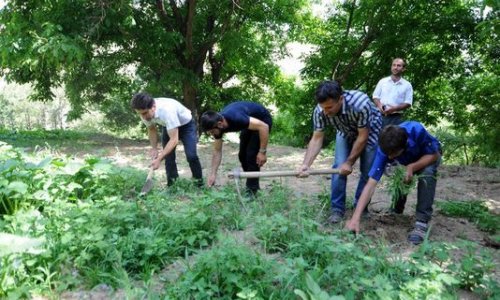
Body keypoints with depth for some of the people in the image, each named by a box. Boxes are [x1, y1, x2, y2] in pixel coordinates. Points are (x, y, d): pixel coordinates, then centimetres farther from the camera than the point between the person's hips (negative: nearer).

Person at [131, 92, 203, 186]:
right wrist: (154, 148, -14)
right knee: (168, 155, -2)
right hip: (167, 126, 6)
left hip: (186, 124, -5)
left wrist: (159, 159, -44)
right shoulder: (145, 112, -23)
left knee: (191, 156, -16)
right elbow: (152, 129, -2)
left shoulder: (167, 110, -44)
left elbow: (174, 140, -41)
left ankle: (199, 184, 1)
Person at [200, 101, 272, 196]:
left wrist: (262, 152, -27)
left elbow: (264, 126, -32)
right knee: (242, 155, 5)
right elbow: (217, 151, -4)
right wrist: (213, 174, -7)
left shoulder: (236, 118, -39)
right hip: (250, 122, 7)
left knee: (252, 154, -13)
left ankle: (252, 190, -2)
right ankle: (253, 184, 20)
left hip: (262, 120, -7)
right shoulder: (217, 125, -16)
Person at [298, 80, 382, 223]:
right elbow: (317, 139, -24)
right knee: (339, 167, -10)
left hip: (369, 131, -2)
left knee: (368, 171, -5)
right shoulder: (320, 111, -31)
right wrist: (305, 165, -36)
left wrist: (349, 162, -25)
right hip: (346, 132, 3)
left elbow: (363, 137, -30)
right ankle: (337, 209, 1)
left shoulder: (360, 104, -42)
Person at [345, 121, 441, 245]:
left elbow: (434, 155, -24)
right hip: (407, 160, 3)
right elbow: (371, 184, -37)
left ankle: (422, 223, -26)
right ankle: (397, 210, 16)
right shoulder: (385, 149, -34)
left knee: (427, 174, -31)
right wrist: (355, 218, -43)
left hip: (430, 155, -3)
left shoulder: (416, 130, -42)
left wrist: (412, 167, -43)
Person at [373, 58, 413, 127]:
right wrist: (379, 105, -12)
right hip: (380, 116, 2)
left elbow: (408, 104, 0)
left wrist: (394, 109, -17)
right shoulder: (382, 81, 10)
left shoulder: (407, 85, 5)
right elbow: (375, 96, 10)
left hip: (396, 118, -1)